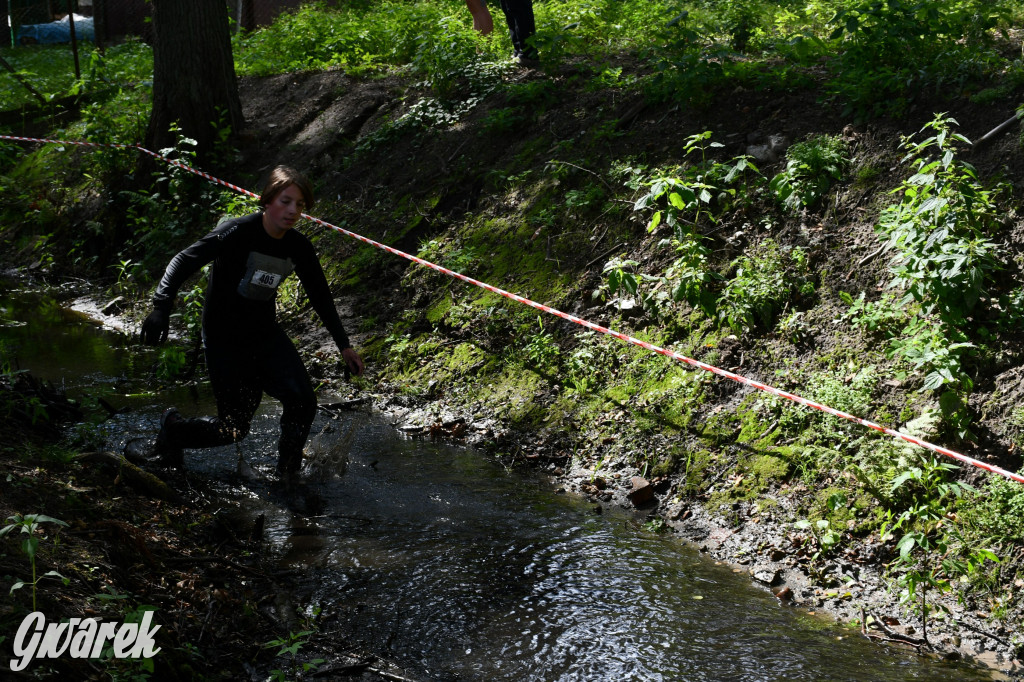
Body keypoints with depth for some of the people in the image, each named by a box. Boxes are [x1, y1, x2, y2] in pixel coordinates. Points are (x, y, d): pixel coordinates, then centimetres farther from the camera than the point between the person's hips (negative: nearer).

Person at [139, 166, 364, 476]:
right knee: (235, 428, -2)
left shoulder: (299, 248, -3)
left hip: (265, 334, 5)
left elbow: (321, 297, 10)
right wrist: (161, 307, -36)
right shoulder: (238, 232, -20)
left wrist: (344, 345, 10)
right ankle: (173, 429, 28)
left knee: (302, 402, -15)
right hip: (224, 338, -5)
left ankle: (288, 474, 7)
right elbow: (183, 262, -22)